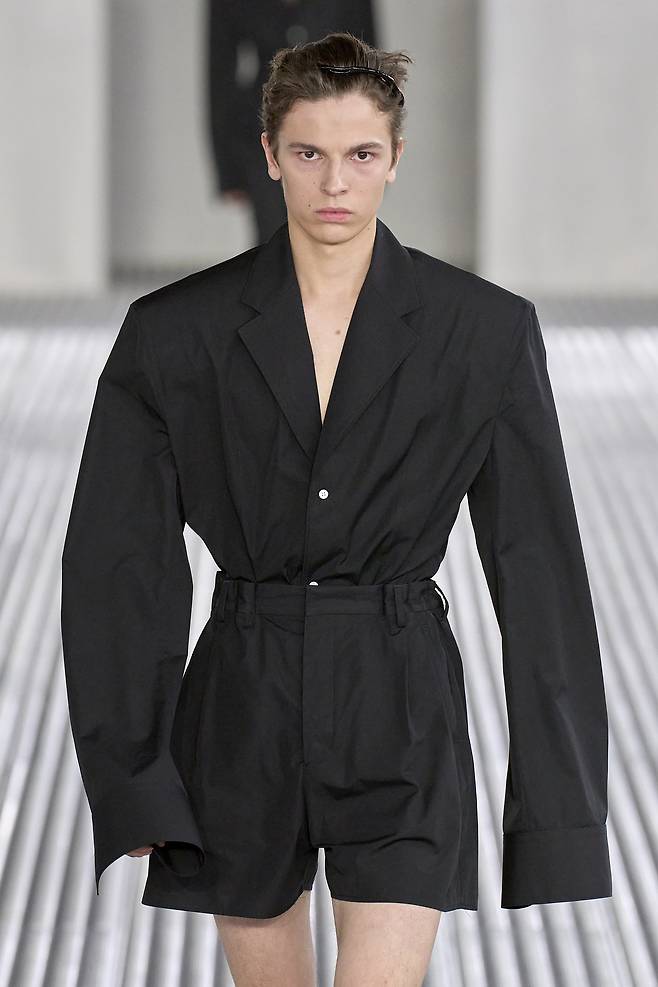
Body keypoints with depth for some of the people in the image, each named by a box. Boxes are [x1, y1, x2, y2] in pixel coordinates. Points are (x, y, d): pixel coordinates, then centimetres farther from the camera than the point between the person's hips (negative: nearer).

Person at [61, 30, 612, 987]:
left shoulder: (488, 331, -3)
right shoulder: (172, 333, -1)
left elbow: (539, 568, -1)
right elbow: (116, 563, 0)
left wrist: (560, 803, -3)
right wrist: (130, 780, -4)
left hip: (403, 716, -2)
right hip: (242, 712, 2)